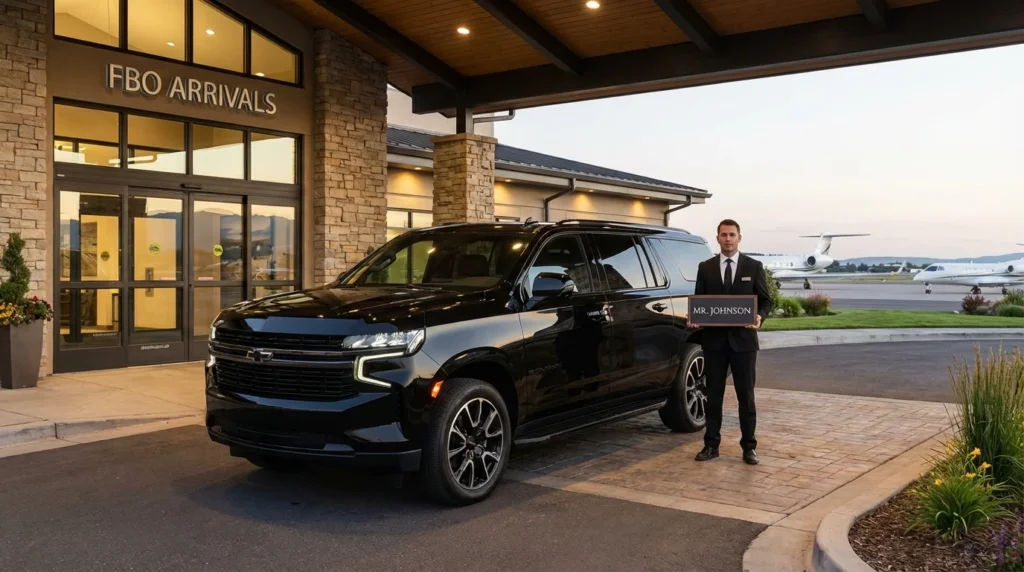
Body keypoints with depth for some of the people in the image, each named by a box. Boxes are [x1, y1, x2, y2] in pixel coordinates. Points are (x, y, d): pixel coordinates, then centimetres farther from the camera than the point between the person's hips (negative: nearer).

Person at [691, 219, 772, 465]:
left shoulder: (754, 267, 3)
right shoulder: (705, 267, 6)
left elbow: (765, 299, 4)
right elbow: (698, 300, 8)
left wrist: (760, 316, -16)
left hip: (743, 339, -1)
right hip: (714, 339, 1)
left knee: (746, 396, 5)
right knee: (714, 395, 7)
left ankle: (749, 447, 12)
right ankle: (711, 445, 15)